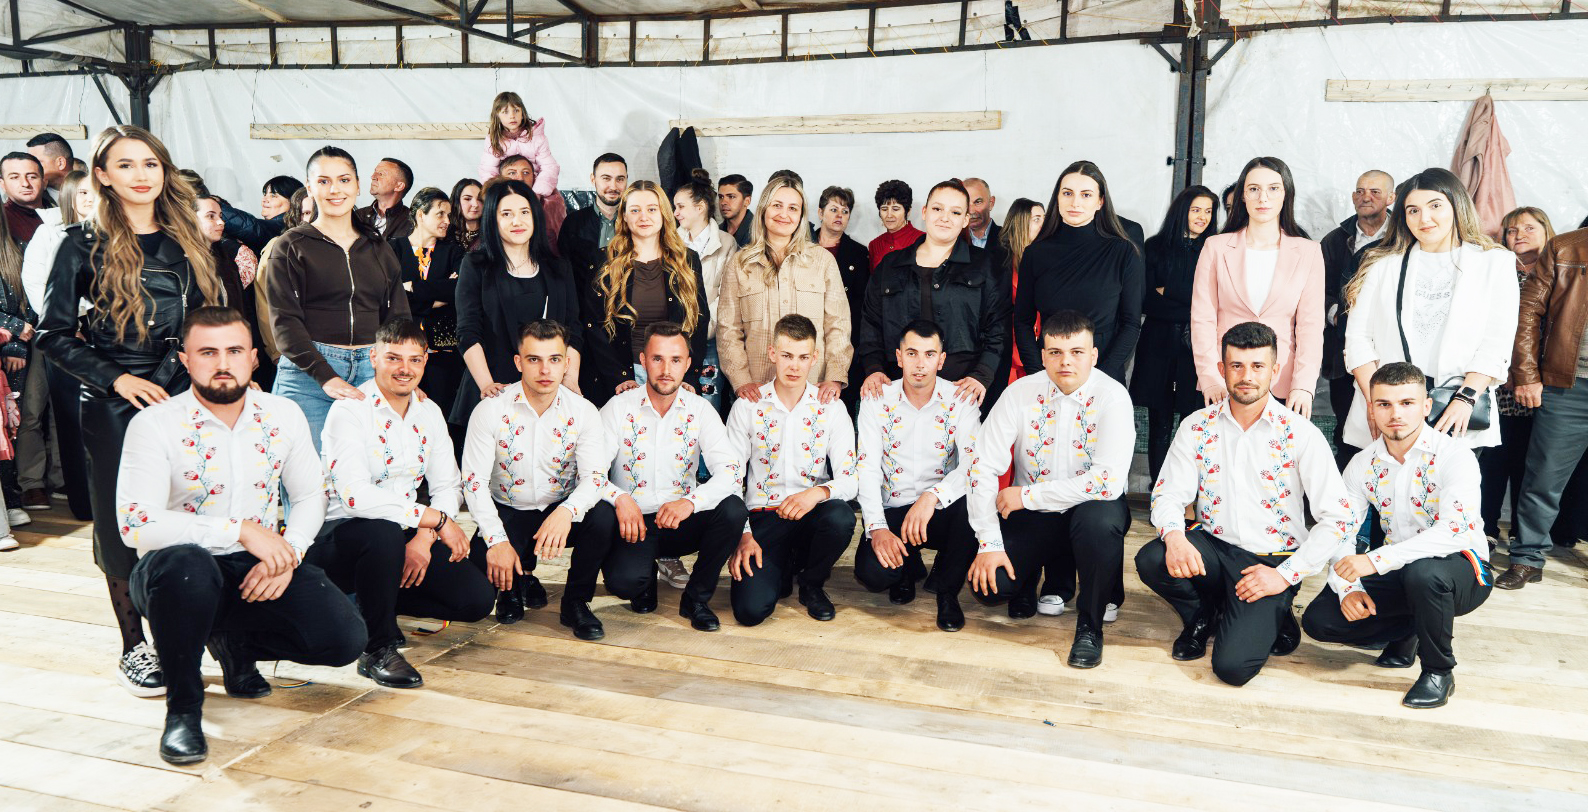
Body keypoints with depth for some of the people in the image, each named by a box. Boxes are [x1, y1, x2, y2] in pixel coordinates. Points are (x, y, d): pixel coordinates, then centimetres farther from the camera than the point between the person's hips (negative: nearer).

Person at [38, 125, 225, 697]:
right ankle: (134, 649, 17)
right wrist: (116, 378, -11)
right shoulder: (85, 244, -1)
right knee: (124, 527, 4)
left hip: (185, 396, 3)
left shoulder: (186, 242, 11)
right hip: (115, 404, -3)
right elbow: (52, 333, -3)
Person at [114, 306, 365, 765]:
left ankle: (236, 641, 17)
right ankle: (183, 705, -14)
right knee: (186, 565, -41)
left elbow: (310, 495, 8)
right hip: (181, 571, -4)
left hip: (261, 571, 4)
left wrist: (287, 554, -12)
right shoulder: (155, 424, -12)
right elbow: (135, 524, -22)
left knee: (344, 639, -16)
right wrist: (241, 529, -27)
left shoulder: (283, 415, 1)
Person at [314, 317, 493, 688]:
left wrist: (424, 537, -14)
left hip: (409, 534, 6)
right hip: (342, 533, -6)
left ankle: (373, 605, 12)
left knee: (478, 598, -9)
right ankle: (377, 648, -18)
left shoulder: (429, 412, 6)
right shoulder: (349, 410, -15)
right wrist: (436, 519, -25)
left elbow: (449, 487, 5)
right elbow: (356, 497, -27)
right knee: (385, 533, -41)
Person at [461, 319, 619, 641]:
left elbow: (595, 476, -19)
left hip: (562, 512, 0)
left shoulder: (583, 412, -8)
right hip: (508, 513, 0)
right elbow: (474, 483, -14)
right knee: (482, 566, -28)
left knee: (603, 516, -31)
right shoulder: (490, 412, -11)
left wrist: (567, 511, -41)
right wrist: (497, 540, -26)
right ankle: (518, 582, 14)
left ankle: (576, 602, -5)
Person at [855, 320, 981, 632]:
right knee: (872, 573, -28)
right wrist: (877, 528, -24)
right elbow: (867, 469, -9)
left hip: (942, 512, 0)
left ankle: (947, 590, -6)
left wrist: (932, 496, -36)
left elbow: (975, 464, -18)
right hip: (892, 511, 0)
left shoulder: (960, 401, -5)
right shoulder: (877, 402, -3)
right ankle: (909, 568, 14)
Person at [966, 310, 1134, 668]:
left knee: (1100, 518, -37)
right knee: (987, 585, -17)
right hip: (1031, 516, 2)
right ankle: (1035, 572, 21)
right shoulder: (1021, 393, -9)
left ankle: (1090, 625, -12)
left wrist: (1026, 495, -21)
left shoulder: (1112, 397, -17)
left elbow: (1108, 482, -28)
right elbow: (982, 466, -10)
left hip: (1089, 509, -2)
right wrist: (989, 543, -16)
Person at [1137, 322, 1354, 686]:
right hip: (1213, 545, 3)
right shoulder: (1197, 427, 1)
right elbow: (1168, 494, -2)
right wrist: (1174, 536, -26)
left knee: (1232, 665, -22)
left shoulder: (1300, 435, -8)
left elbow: (1339, 519, -9)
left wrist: (1286, 574, -15)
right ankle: (1203, 615, 5)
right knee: (1151, 560, -29)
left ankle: (1272, 618, 14)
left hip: (1271, 559, -3)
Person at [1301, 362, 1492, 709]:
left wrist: (1376, 560, -38)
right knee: (1318, 619, -13)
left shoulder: (1454, 455, -18)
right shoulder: (1362, 465, -1)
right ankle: (1408, 633, 15)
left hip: (1459, 568, -5)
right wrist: (1347, 588, -22)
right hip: (1398, 573, 5)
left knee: (1423, 572, -40)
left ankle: (1439, 670, -12)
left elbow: (1455, 530, -32)